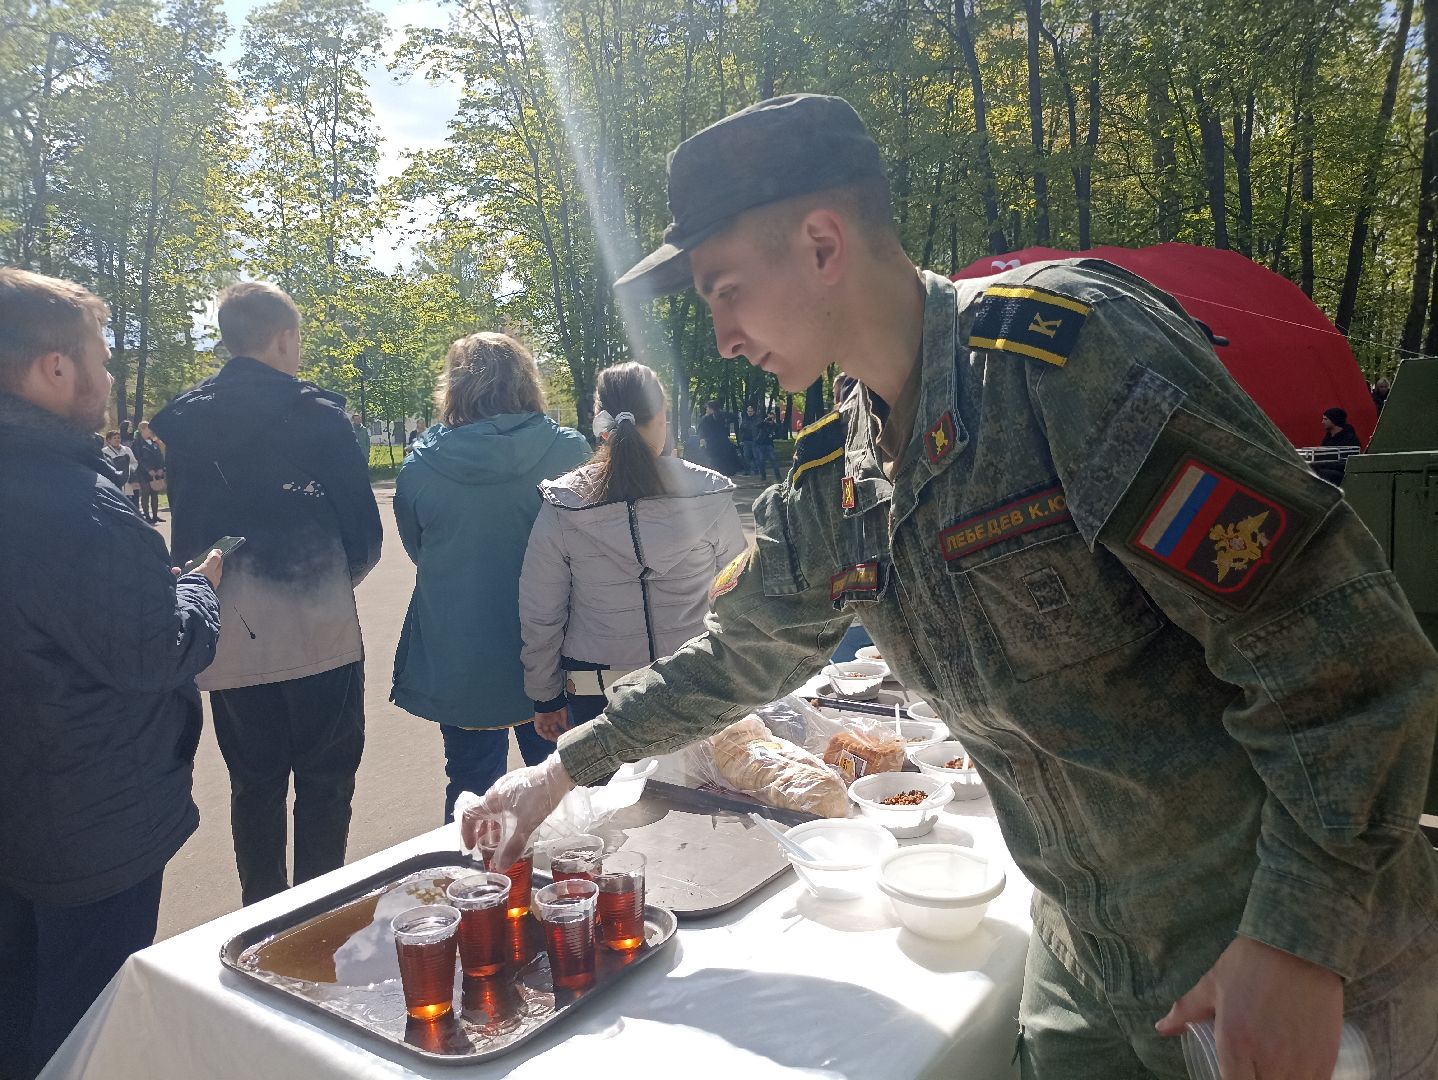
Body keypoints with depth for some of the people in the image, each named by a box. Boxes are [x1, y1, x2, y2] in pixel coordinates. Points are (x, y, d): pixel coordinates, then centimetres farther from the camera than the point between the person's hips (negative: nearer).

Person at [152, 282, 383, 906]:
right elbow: (365, 530, -7)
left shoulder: (181, 421, 4)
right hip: (318, 638, -4)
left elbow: (184, 532, 11)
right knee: (324, 784, 9)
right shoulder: (317, 415, -10)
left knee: (254, 786, 16)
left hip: (230, 642, 5)